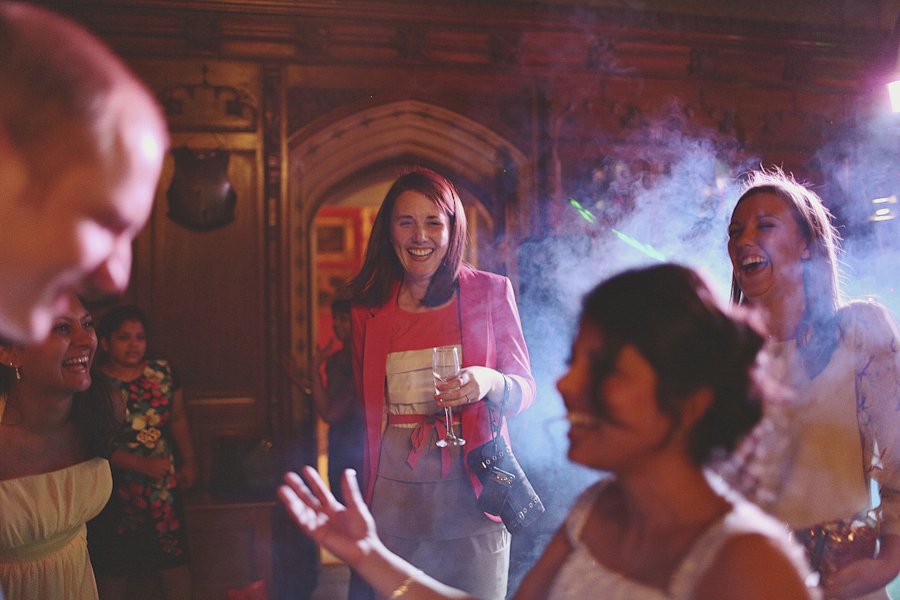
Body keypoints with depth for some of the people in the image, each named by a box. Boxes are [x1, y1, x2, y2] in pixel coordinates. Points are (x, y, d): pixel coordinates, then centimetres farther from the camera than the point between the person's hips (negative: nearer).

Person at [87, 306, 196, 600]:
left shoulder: (161, 371, 0)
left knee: (176, 560, 10)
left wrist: (188, 462, 4)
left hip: (164, 485, 4)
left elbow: (178, 419, 10)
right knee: (113, 567, 11)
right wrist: (142, 464, -20)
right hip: (118, 485, -3)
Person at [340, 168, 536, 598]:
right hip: (392, 495, 2)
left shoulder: (491, 292, 2)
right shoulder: (368, 308, 8)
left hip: (470, 494, -1)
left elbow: (525, 388, 1)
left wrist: (489, 383, -18)